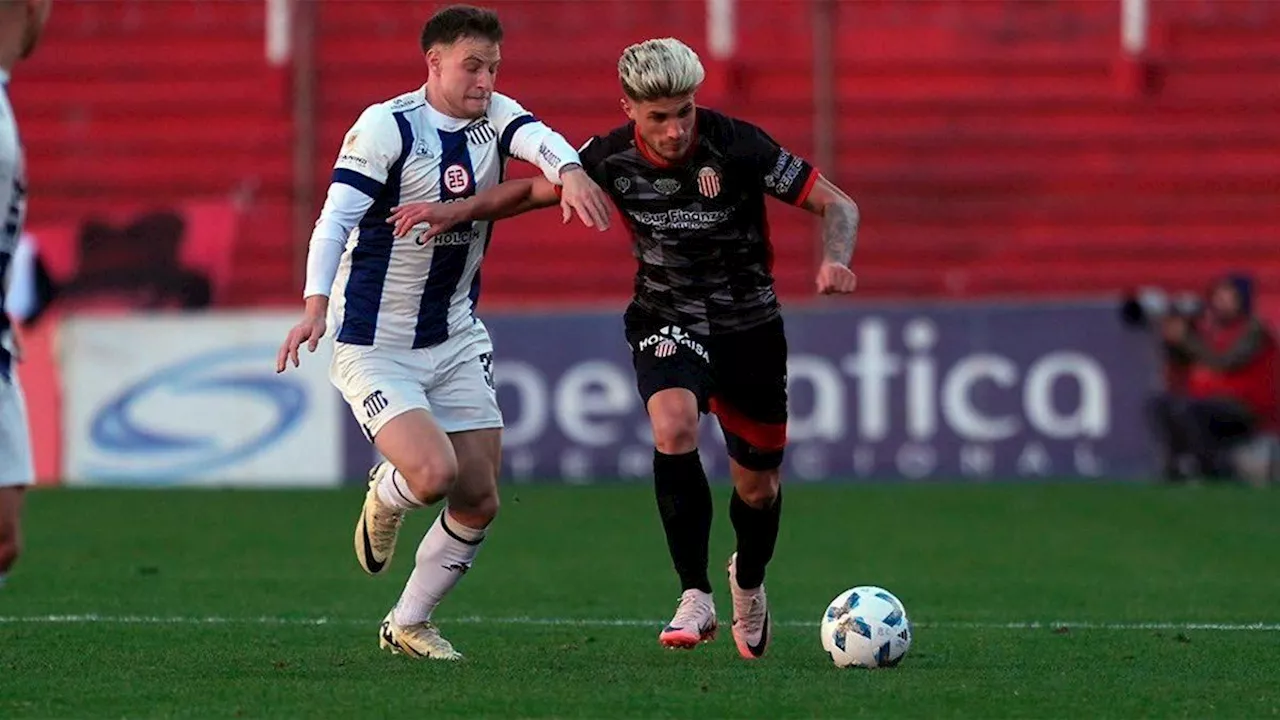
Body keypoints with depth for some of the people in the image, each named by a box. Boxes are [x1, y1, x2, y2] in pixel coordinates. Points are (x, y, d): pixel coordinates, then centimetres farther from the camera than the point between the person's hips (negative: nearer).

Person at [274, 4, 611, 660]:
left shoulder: (494, 116, 0)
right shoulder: (386, 126, -16)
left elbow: (538, 139, -22)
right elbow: (336, 218, -24)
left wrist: (568, 171, -46)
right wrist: (316, 304, -40)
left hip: (456, 343, 6)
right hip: (374, 351, -6)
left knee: (479, 501, 5)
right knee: (435, 473, -24)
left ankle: (408, 625, 25)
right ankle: (384, 497, 14)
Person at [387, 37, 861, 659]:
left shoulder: (738, 146, -21)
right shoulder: (612, 158, -13)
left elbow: (836, 205, -16)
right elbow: (535, 190, 5)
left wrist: (834, 261, -35)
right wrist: (458, 210, -8)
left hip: (749, 326, 0)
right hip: (666, 321, 0)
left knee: (756, 486, 8)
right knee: (673, 423, -31)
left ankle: (749, 580, 43)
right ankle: (695, 598, -25)